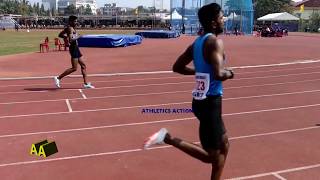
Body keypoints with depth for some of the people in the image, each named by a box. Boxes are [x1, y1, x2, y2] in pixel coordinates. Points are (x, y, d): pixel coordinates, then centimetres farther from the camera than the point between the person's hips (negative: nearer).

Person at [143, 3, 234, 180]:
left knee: (223, 146, 22)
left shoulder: (197, 42, 9)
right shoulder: (215, 42, -16)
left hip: (203, 100, 10)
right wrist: (229, 73, -8)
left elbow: (177, 67, 16)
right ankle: (168, 138, -9)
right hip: (210, 102, -9)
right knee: (210, 156, -1)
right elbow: (219, 74, -30)